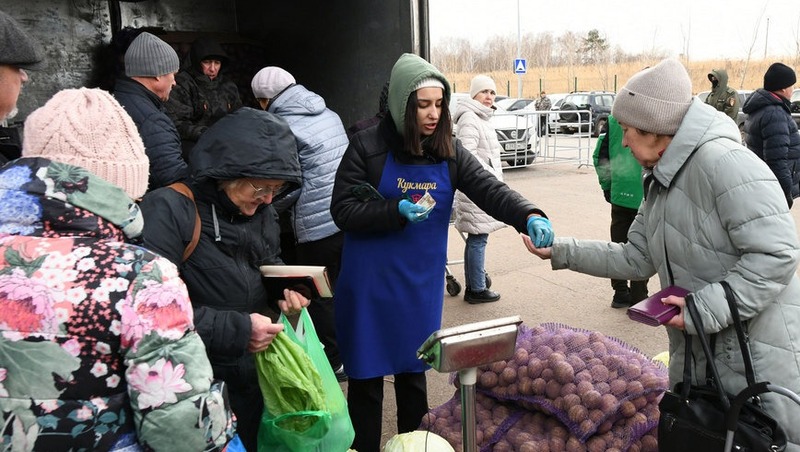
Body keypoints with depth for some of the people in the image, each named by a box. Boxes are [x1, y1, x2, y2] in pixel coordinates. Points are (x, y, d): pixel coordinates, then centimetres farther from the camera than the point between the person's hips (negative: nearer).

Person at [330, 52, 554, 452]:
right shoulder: (367, 146, -10)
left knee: (413, 371, 19)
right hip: (370, 282, -3)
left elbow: (490, 190, -11)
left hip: (421, 283, 4)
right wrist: (396, 211, -24)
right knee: (367, 377, 8)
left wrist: (529, 216, -29)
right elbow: (342, 210, -10)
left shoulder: (449, 152, 0)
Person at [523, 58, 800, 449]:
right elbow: (636, 258, 12)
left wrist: (705, 308, -25)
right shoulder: (661, 183, 10)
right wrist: (562, 252, 9)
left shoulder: (722, 160, -20)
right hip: (697, 354, 9)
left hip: (757, 354, -9)